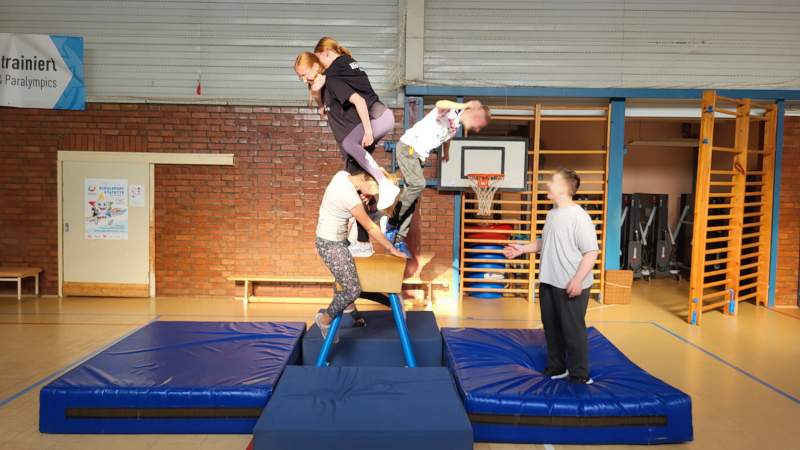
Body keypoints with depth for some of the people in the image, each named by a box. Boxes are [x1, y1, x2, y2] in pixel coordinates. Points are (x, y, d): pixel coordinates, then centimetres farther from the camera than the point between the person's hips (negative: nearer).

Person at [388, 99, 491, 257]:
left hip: (419, 156, 9)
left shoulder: (457, 125, 11)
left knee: (412, 196, 3)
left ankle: (400, 239, 6)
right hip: (407, 148, -9)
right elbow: (439, 103, -42)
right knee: (418, 184, -26)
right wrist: (464, 105, -52)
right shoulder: (450, 111, -16)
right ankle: (391, 223, -15)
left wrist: (446, 154, 50)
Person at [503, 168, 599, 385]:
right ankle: (556, 369, 33)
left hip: (570, 287, -8)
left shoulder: (579, 216, -17)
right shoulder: (552, 213, 10)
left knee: (573, 331, 1)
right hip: (548, 283, 9)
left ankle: (580, 376, 14)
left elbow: (591, 252, -19)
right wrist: (521, 249, 17)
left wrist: (578, 279, -26)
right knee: (551, 328, 17)